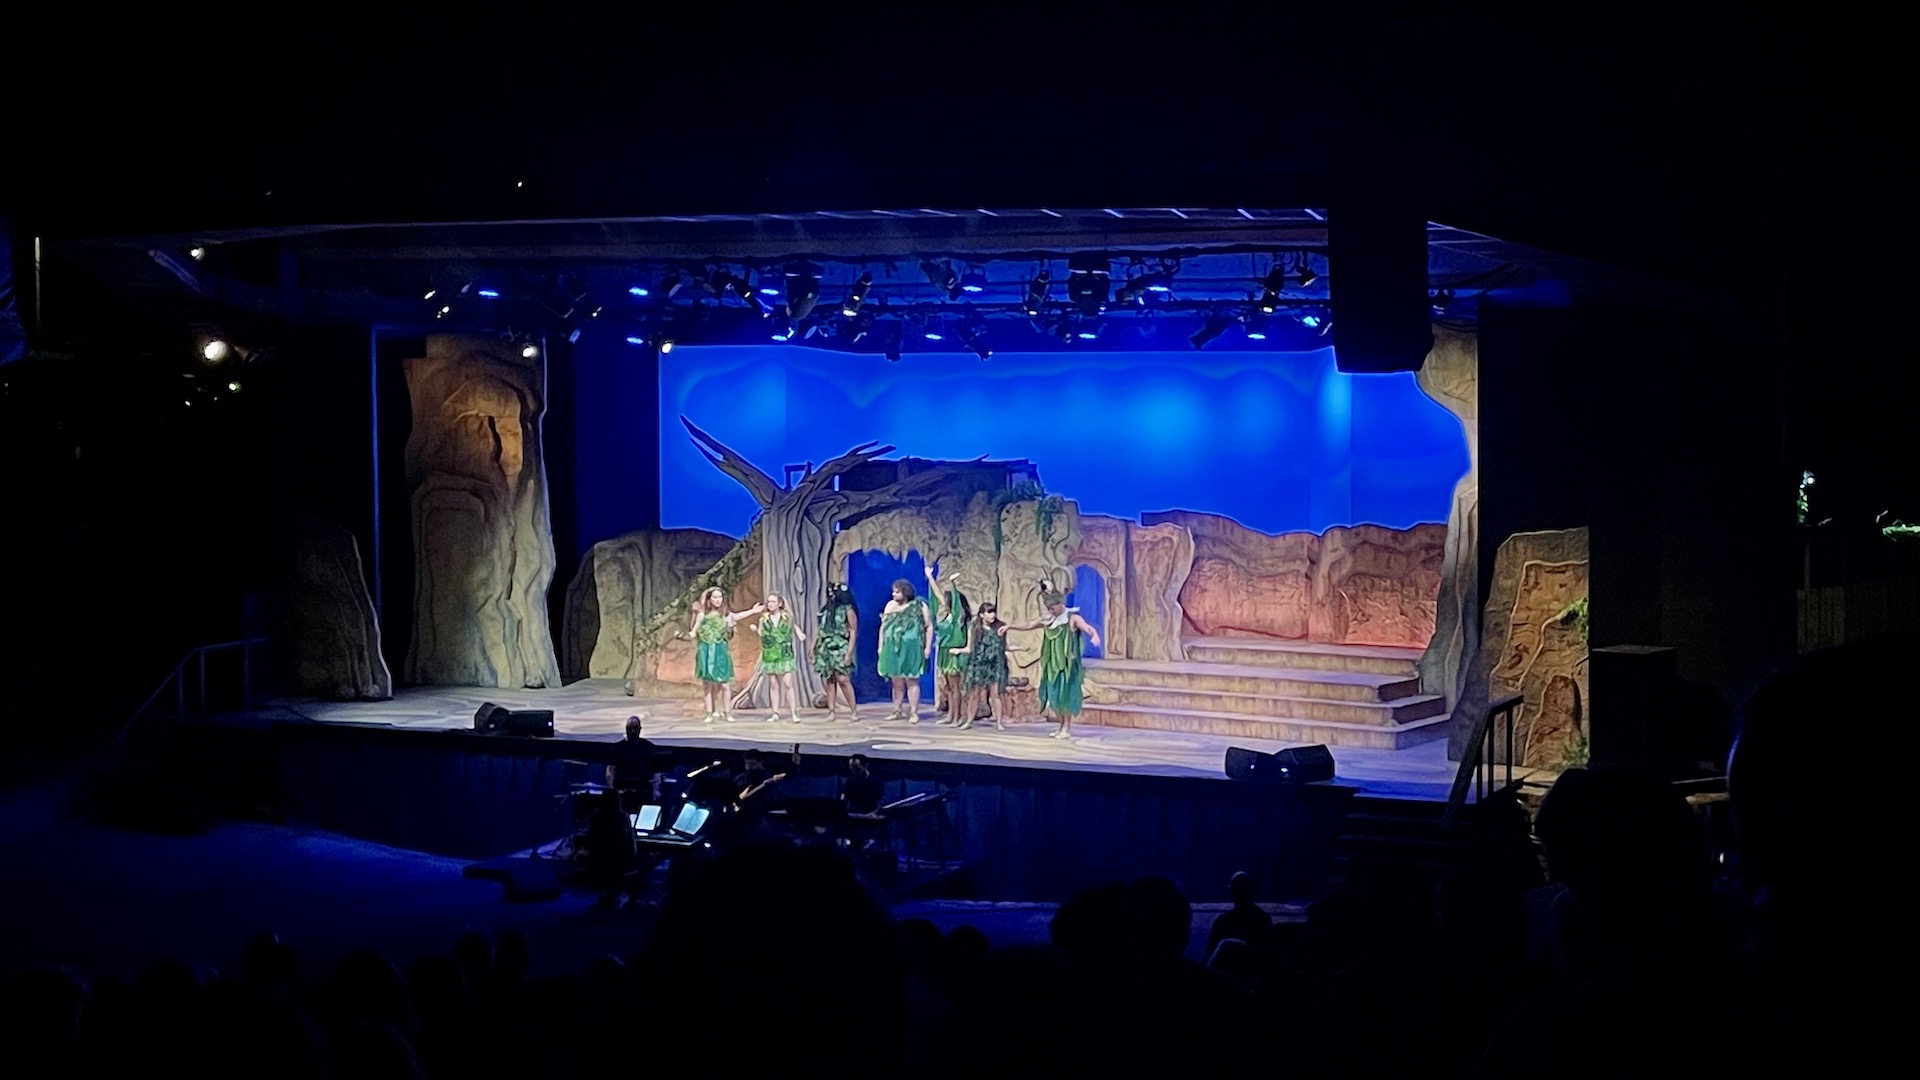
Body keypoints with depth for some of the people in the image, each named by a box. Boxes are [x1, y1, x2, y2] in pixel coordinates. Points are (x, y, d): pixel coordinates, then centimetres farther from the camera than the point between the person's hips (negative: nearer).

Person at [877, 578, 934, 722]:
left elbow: (929, 627, -1)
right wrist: (880, 646, 10)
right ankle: (898, 711, 15)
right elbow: (883, 626, 15)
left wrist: (928, 647, -7)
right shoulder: (891, 605, 11)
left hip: (911, 649, -4)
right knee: (897, 682, 8)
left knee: (911, 681, -4)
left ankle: (914, 712, -3)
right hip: (893, 649, 4)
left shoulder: (919, 606, -1)